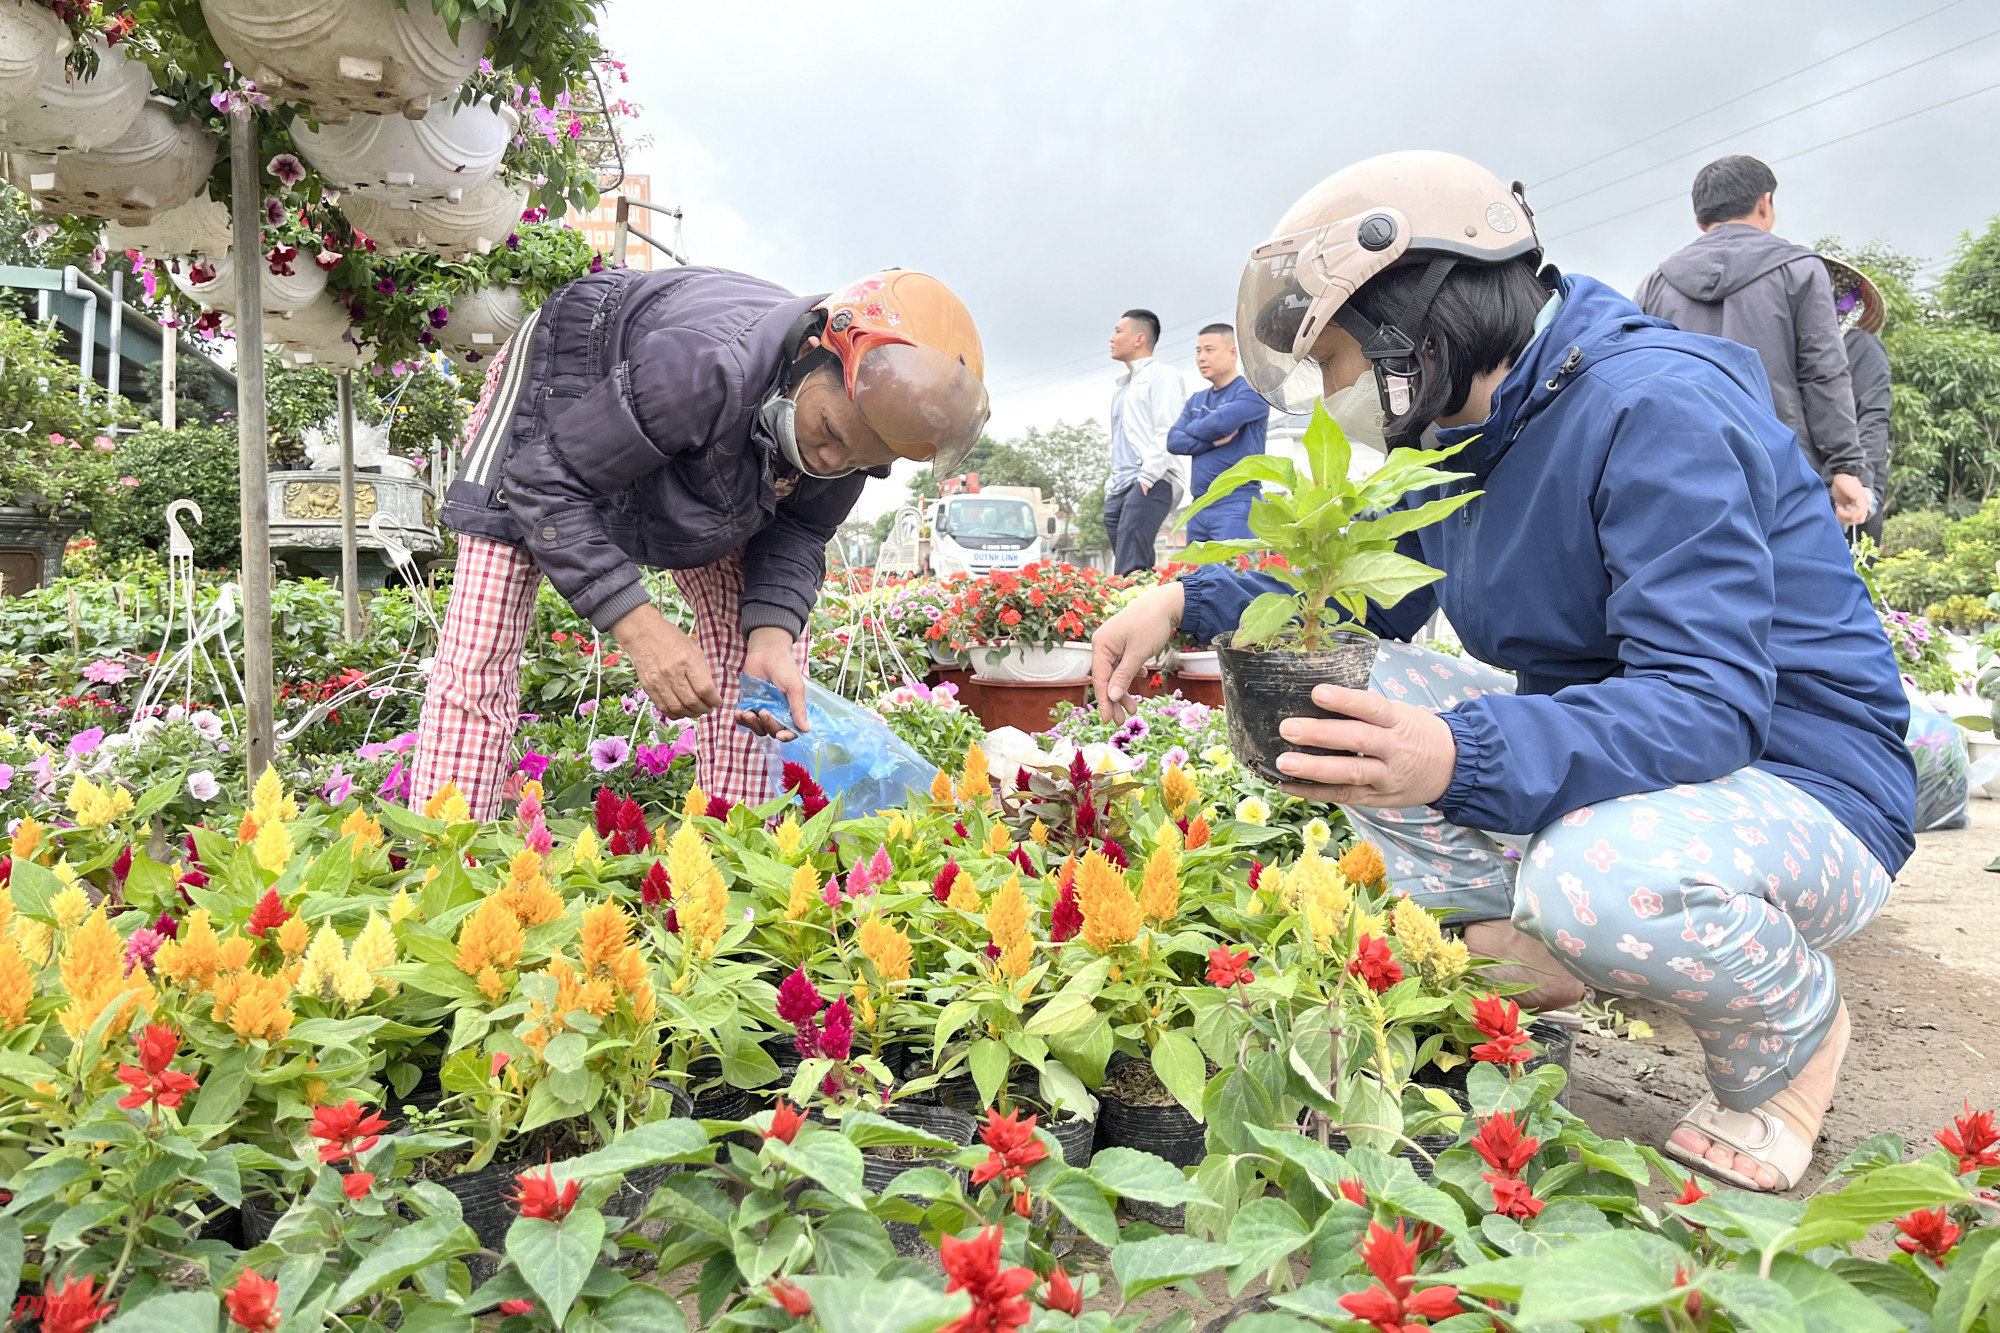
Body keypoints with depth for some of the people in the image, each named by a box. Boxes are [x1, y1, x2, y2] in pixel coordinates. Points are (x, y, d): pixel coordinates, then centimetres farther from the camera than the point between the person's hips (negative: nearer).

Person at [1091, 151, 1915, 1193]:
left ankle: (1791, 1021, -5)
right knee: (1328, 701, -3)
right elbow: (1366, 599, 15)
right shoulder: (1460, 430, 4)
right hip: (1592, 748, 8)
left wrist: (1461, 756, -47)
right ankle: (1527, 949, -5)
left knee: (1594, 881, -39)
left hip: (1795, 787, -7)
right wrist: (1189, 601, 0)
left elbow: (1709, 703, -32)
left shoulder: (1658, 408, -24)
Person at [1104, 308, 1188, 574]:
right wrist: (1111, 483, 18)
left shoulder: (1162, 375, 0)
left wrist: (1146, 477, -19)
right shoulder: (1123, 387, 27)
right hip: (1119, 490, 9)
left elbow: (1167, 433, -12)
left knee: (1129, 572, -22)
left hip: (1151, 485, -9)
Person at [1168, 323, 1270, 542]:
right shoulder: (1196, 400, 20)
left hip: (1236, 502, -7)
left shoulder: (1251, 390, -1)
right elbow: (1174, 441, 7)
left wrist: (1192, 429, 3)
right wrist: (1213, 441, -8)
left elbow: (1222, 423, -18)